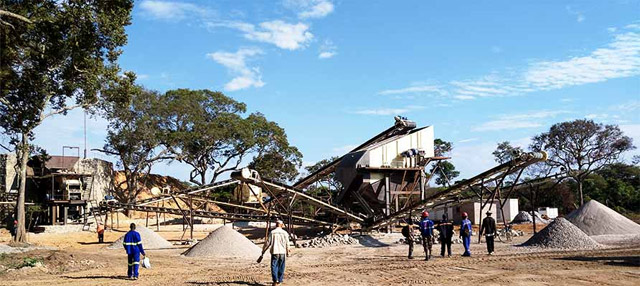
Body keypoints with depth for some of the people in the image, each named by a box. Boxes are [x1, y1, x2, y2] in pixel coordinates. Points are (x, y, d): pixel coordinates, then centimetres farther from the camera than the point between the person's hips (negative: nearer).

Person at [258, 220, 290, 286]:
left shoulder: (272, 232, -2)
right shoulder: (284, 233, 1)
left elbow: (268, 243, -2)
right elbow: (287, 244, 3)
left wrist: (263, 252, 5)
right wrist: (287, 252, 18)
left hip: (274, 252, -2)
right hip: (282, 253, 2)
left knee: (274, 267, -1)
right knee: (281, 267, 12)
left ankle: (275, 280, -14)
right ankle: (279, 280, 19)